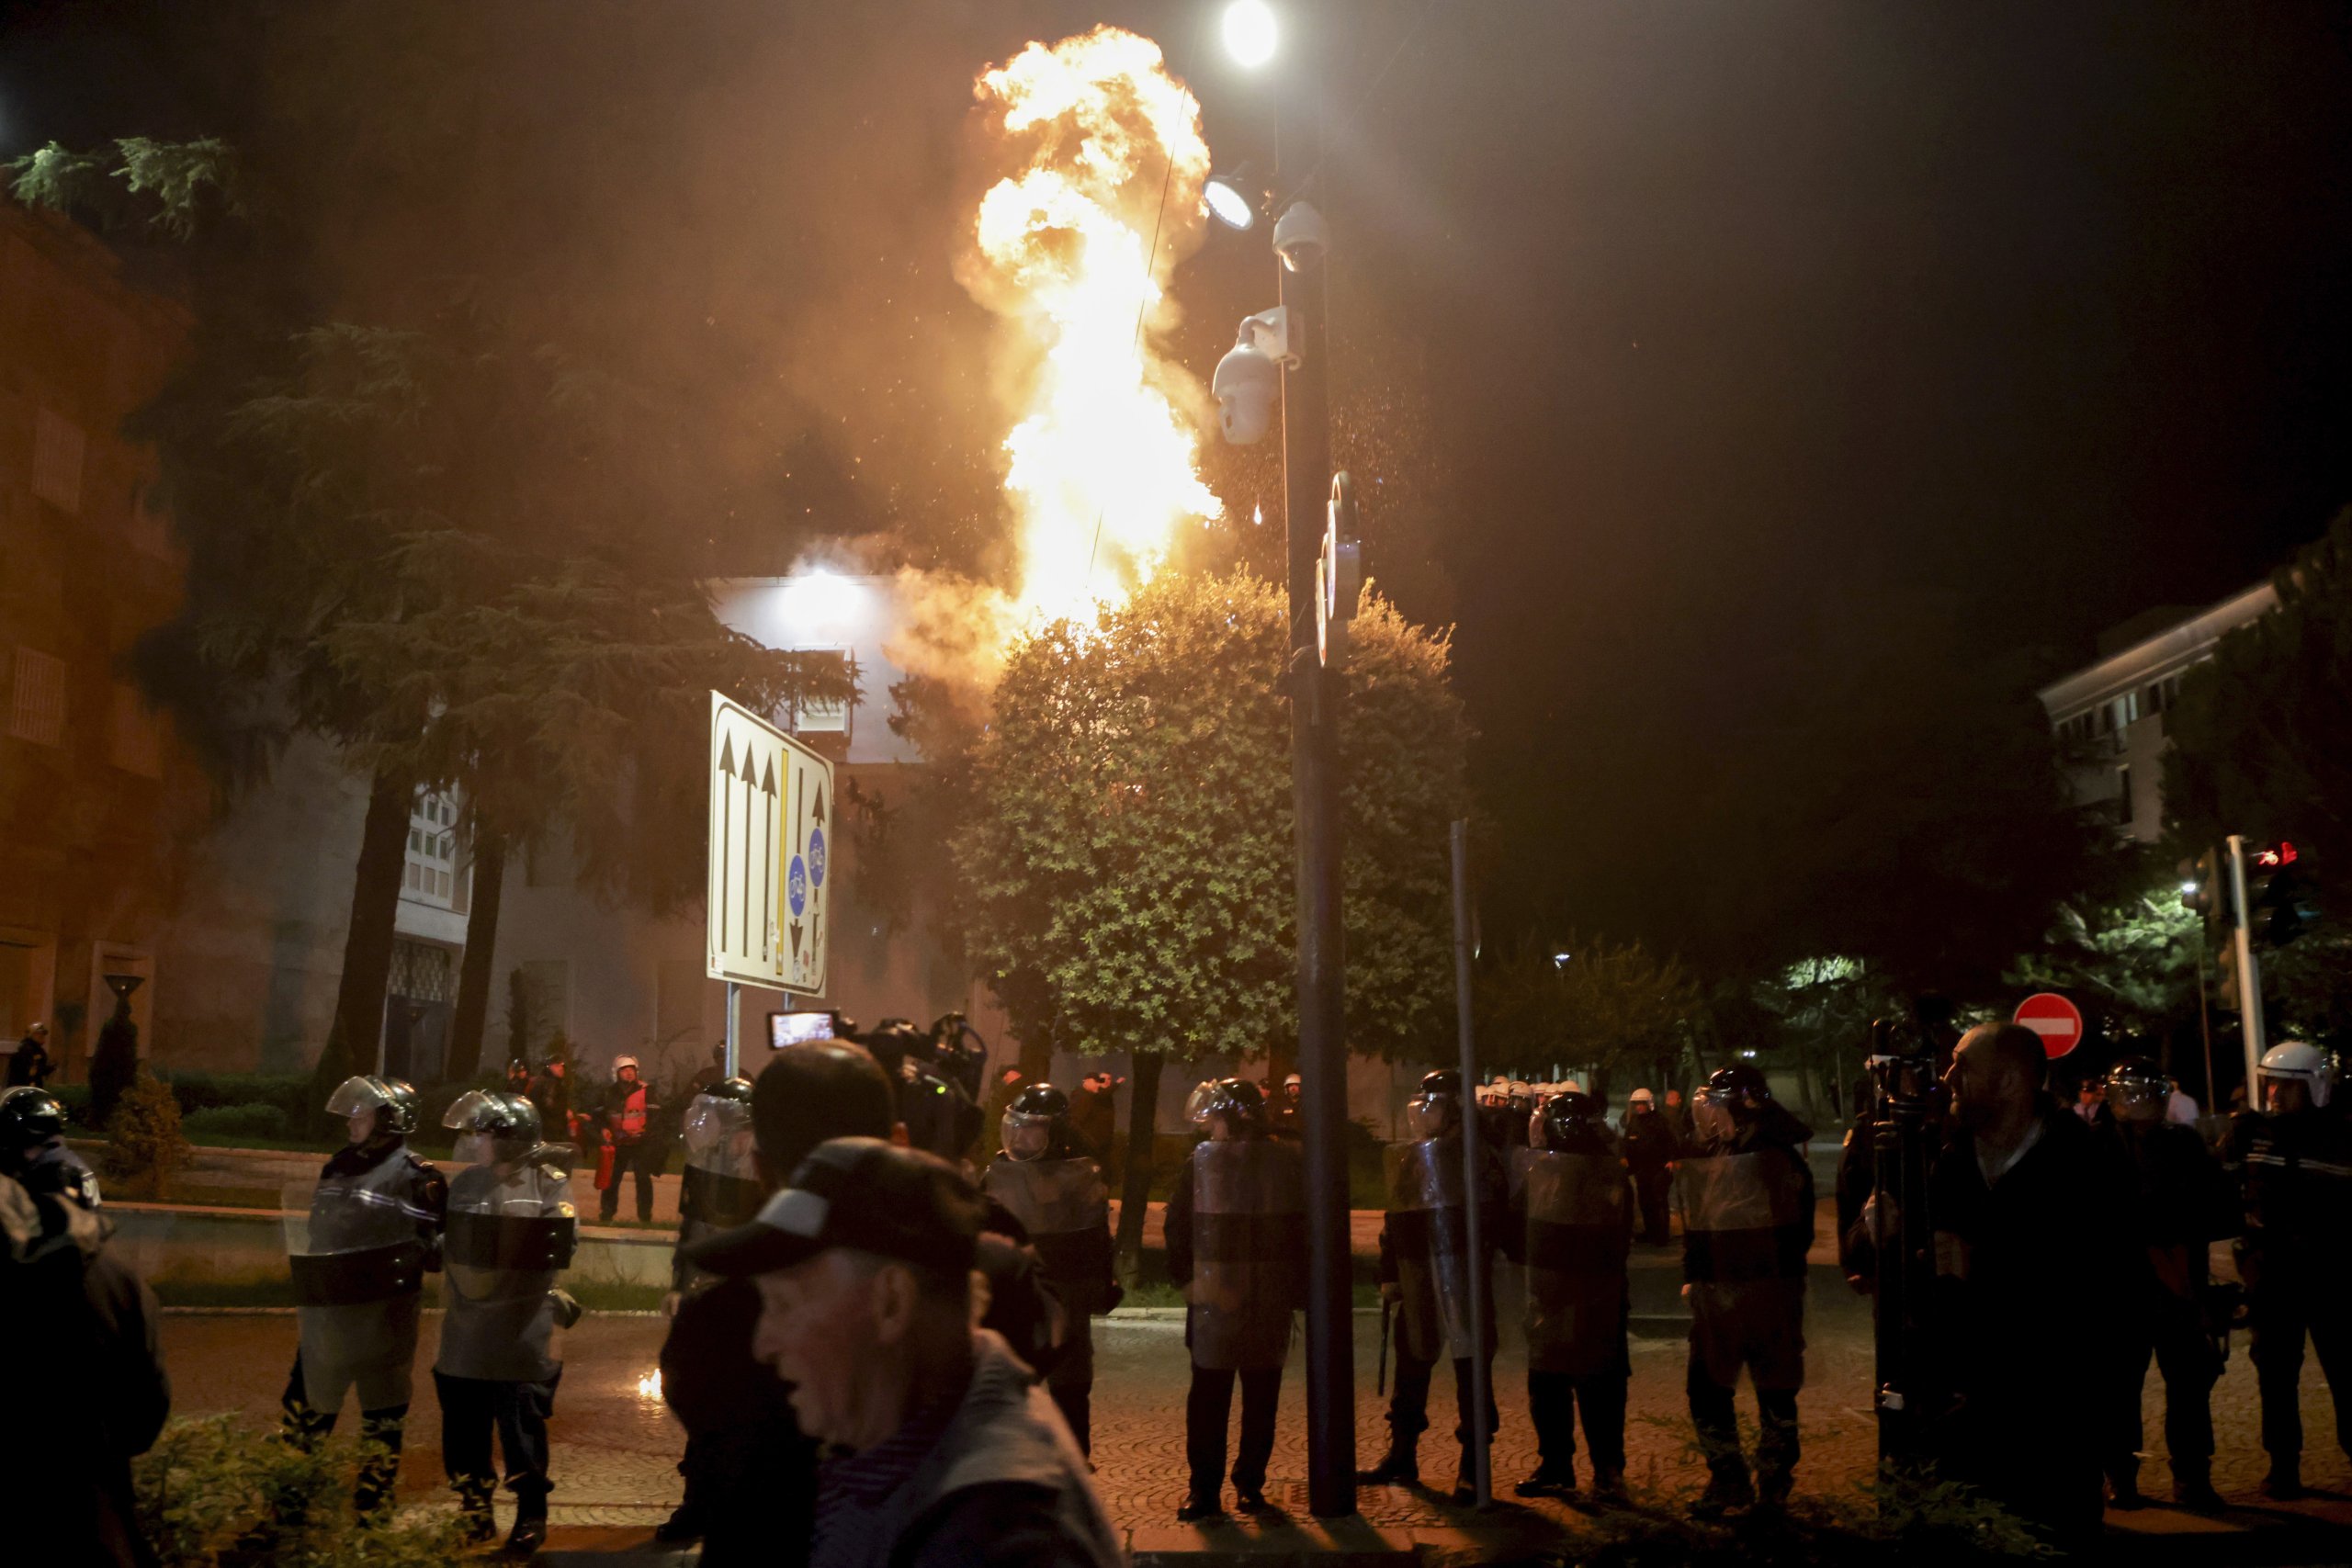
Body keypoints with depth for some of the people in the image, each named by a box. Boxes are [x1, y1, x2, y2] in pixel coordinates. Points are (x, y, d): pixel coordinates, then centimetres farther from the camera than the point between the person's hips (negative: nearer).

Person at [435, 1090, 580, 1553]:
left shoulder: (549, 1184, -9)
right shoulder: (465, 1182, 8)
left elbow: (561, 1246, -17)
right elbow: (443, 1242, 17)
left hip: (521, 1328, -6)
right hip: (467, 1324, 6)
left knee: (521, 1424, 0)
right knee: (463, 1423, 14)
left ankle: (532, 1515, 14)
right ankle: (475, 1509, 30)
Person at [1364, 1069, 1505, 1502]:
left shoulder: (1476, 1153, -7)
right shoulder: (1406, 1156, 12)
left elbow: (1490, 1217, -12)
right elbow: (1394, 1220, 16)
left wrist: (1479, 1268, -18)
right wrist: (1389, 1274, 12)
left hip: (1461, 1275, -6)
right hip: (1417, 1279, 6)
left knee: (1470, 1366, -1)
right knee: (1411, 1365, 13)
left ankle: (1473, 1468, 7)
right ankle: (1401, 1456, 26)